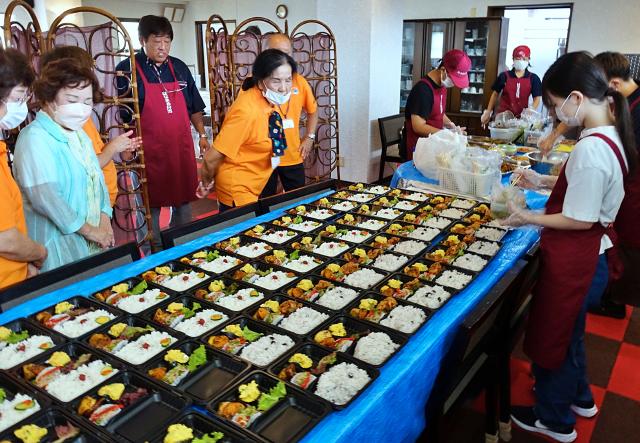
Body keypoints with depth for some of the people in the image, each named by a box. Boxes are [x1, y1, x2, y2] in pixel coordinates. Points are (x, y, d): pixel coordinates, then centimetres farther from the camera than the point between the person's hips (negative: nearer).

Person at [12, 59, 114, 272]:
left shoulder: (79, 135, 14)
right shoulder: (34, 138, -15)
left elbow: (97, 180, 13)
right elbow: (44, 197, -24)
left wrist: (104, 221, -3)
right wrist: (89, 230, -16)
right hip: (57, 245, -8)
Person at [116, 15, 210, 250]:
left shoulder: (179, 68, 9)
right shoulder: (127, 69, -5)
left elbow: (194, 107, 16)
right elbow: (121, 115, -4)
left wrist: (202, 135, 8)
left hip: (182, 147, 5)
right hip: (149, 151, -4)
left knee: (183, 197, 13)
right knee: (151, 203, 6)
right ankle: (155, 250, 21)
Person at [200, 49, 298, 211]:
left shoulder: (272, 100, -4)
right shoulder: (247, 112, -29)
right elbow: (212, 158, -23)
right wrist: (207, 182, -6)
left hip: (256, 189, 8)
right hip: (237, 192, -8)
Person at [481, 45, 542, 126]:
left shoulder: (533, 78, 2)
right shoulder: (504, 76, 1)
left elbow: (537, 99, 2)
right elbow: (495, 94, 8)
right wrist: (488, 112, 6)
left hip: (521, 117, 0)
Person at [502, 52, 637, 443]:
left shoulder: (590, 149, -28)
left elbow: (579, 219, -24)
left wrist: (530, 218, -12)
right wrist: (544, 181, 9)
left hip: (574, 262, -9)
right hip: (589, 258, 9)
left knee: (551, 336, 11)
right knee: (569, 331, 28)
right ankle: (579, 397, 51)